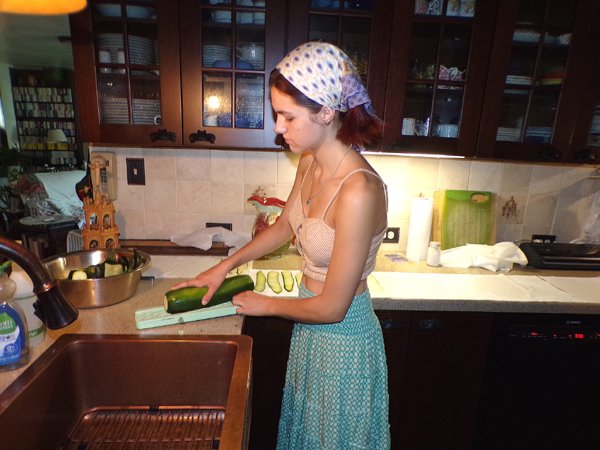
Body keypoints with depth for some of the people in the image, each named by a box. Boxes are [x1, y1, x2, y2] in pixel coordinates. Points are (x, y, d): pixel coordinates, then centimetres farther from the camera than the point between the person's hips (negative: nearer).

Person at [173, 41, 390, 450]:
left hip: (342, 338, -7)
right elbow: (284, 227, 11)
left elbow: (332, 308, -25)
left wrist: (266, 305, -8)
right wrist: (225, 266, 9)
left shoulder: (359, 191, -32)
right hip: (310, 330, 7)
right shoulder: (309, 163, -6)